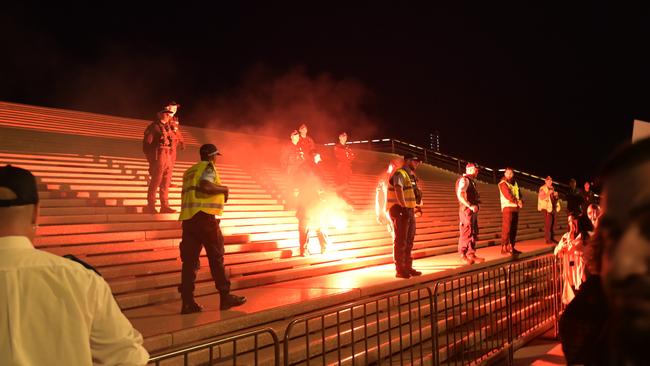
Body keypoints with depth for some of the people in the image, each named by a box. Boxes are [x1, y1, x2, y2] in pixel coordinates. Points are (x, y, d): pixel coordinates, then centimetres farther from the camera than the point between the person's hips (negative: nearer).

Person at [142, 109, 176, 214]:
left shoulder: (168, 128, 19)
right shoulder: (153, 127, -2)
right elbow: (146, 144, -5)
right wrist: (151, 159, -10)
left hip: (168, 157, 7)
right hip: (159, 156, -7)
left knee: (166, 183, 7)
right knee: (155, 182, -6)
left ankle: (165, 206, 11)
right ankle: (150, 206, -1)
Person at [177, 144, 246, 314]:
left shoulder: (189, 171, 24)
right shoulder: (208, 167, -1)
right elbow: (206, 186, -19)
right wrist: (224, 189, -4)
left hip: (187, 217, 7)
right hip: (204, 216, -7)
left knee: (189, 259, 3)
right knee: (216, 257, 1)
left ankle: (187, 302, 1)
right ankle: (225, 297, 6)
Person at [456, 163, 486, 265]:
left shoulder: (471, 181, 19)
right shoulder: (464, 180, -11)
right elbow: (460, 195, -22)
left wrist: (474, 206, 7)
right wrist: (470, 206, -25)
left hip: (473, 210, 10)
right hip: (466, 210, -10)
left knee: (474, 233, 11)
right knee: (466, 232, -8)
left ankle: (471, 254, 18)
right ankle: (462, 256, -4)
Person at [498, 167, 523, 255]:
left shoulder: (515, 183, 19)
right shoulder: (503, 183, -3)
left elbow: (519, 195, 15)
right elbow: (508, 195, -13)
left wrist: (520, 202, -5)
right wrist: (517, 202, -13)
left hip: (515, 208, 7)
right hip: (507, 207, -7)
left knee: (513, 229, 7)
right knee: (506, 228, -11)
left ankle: (511, 247, 12)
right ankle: (504, 248, -12)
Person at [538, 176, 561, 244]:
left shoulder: (552, 188, 20)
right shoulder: (542, 188, -4)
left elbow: (555, 198, 27)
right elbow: (541, 197, -17)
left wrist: (556, 195, 5)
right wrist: (548, 193, -21)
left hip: (553, 208, 8)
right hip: (547, 208, -8)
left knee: (553, 224, 6)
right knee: (548, 224, -11)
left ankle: (552, 238, 12)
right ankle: (548, 239, -9)